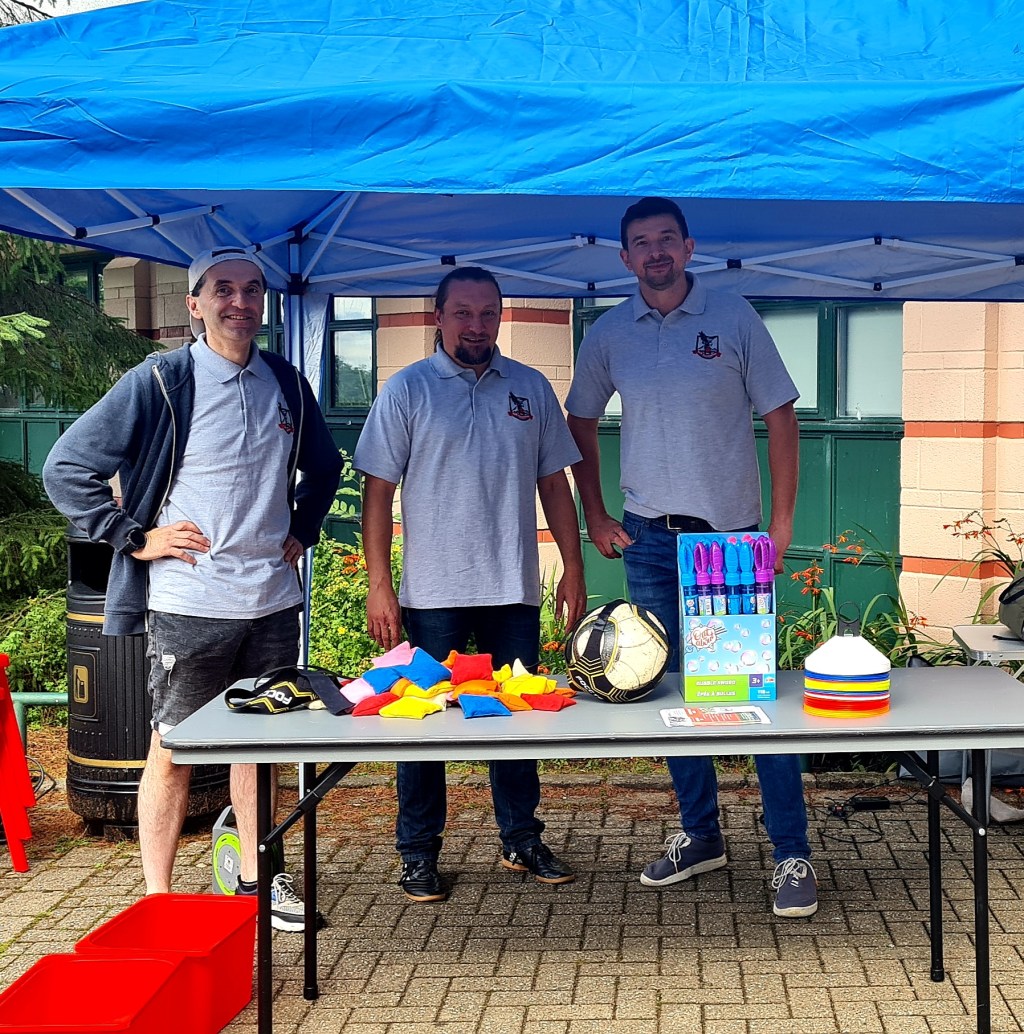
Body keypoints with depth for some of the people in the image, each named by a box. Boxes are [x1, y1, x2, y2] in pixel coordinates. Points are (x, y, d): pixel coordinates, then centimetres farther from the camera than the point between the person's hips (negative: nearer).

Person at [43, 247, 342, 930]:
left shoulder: (287, 385, 7)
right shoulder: (158, 383, -9)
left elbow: (325, 466, 26)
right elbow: (67, 470, -8)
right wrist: (135, 538, -11)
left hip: (274, 601, 5)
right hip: (188, 606, -5)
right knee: (173, 751, 4)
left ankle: (256, 879, 30)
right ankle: (158, 900, 14)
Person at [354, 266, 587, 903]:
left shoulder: (531, 389, 8)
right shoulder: (407, 390, -1)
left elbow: (554, 482, 11)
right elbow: (379, 490, -3)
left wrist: (573, 568, 5)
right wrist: (379, 585, -9)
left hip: (515, 589, 3)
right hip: (433, 590, -3)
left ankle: (522, 840, 25)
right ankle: (419, 853, 15)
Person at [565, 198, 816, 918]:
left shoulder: (733, 318, -2)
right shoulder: (609, 335, 5)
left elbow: (780, 414, 0)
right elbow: (582, 423, 18)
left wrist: (782, 522, -5)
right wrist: (595, 517, 11)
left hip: (732, 533, -3)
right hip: (650, 536, 3)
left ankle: (793, 854, 3)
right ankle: (700, 835, 25)